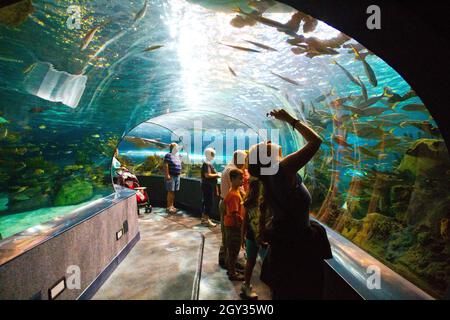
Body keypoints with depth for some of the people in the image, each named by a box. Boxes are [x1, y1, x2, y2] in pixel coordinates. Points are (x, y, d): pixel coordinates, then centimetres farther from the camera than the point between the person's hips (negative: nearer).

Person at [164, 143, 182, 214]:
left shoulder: (178, 156, 16)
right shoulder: (168, 155, -9)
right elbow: (166, 165, -15)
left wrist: (179, 173, 15)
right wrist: (167, 175, -21)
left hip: (177, 176, 7)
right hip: (171, 176, -7)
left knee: (174, 192, 12)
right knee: (170, 191, -3)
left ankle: (172, 206, 21)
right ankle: (169, 207, 4)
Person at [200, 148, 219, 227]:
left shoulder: (209, 164, 15)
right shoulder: (206, 164, -17)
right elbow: (207, 175, -26)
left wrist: (216, 175, 7)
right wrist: (217, 175, -17)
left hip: (209, 186, 10)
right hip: (208, 186, -10)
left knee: (206, 202, 14)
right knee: (209, 202, -6)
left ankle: (204, 218, 23)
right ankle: (206, 220, 0)